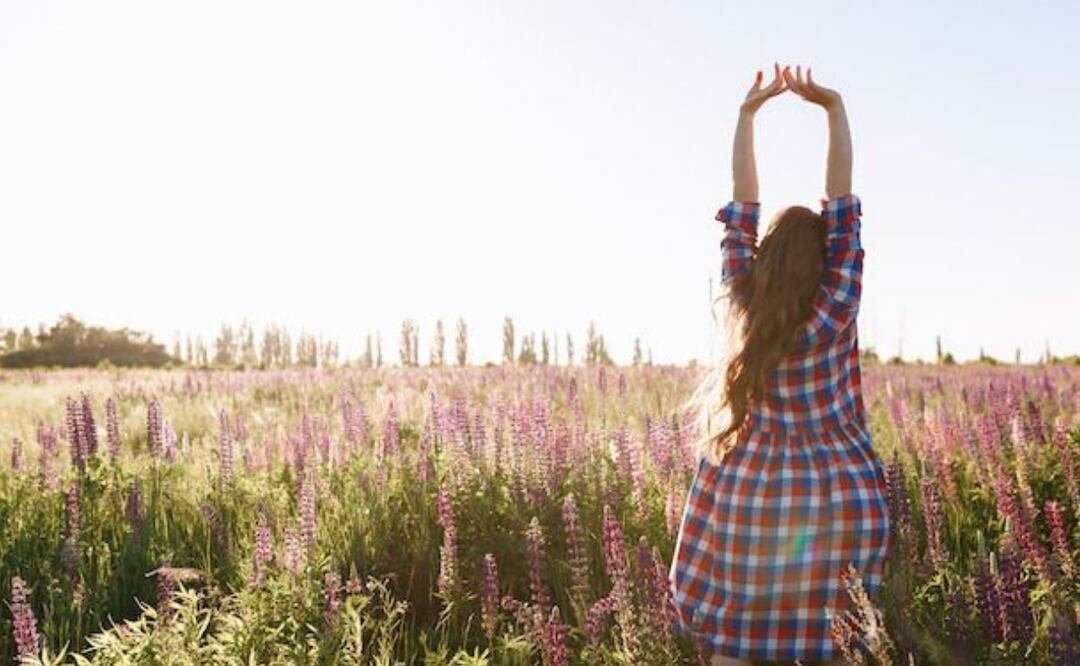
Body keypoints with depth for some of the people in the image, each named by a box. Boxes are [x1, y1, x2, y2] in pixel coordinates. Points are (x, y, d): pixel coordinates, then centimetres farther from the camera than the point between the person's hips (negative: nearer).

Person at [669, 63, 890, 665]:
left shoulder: (744, 300, -1)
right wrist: (834, 107, -4)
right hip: (837, 496, -1)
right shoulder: (837, 301, -6)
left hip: (750, 489, 2)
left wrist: (749, 111, 9)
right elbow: (843, 198, -5)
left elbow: (743, 203, 5)